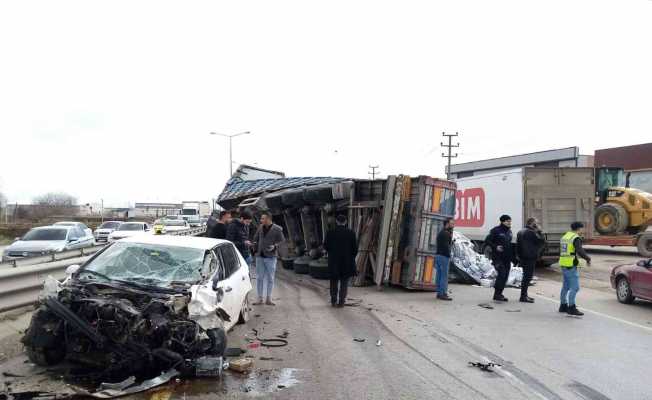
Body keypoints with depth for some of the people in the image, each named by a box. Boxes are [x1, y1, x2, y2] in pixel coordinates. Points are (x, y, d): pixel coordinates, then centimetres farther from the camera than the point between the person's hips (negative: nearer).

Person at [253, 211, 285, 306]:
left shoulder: (277, 229, -8)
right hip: (259, 256, 4)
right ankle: (260, 299, 12)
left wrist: (274, 246, -22)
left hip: (271, 257, -4)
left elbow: (282, 241, -6)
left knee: (270, 278, 4)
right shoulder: (260, 227, 6)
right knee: (259, 278, 4)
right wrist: (255, 249, 6)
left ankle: (268, 299, 13)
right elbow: (256, 239, 17)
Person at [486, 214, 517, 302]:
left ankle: (499, 294, 17)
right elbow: (488, 240, -9)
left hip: (507, 258, 8)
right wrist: (495, 247, -23)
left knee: (505, 276, 8)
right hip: (498, 257, -8)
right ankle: (497, 294, -9)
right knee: (502, 274, -16)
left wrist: (513, 257, 20)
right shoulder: (496, 230, -9)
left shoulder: (509, 231, 14)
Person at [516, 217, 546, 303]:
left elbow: (517, 245, 17)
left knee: (526, 276, 17)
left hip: (523, 257, 10)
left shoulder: (521, 232, 14)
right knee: (527, 277, -6)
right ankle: (523, 296, -5)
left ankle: (524, 295, 22)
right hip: (530, 258, -10)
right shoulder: (531, 233, -16)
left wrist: (519, 256, 21)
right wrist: (539, 231, -5)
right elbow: (542, 241, -14)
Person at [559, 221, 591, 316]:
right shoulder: (576, 238, -12)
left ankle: (563, 306, 21)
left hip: (563, 265, 9)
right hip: (571, 266, -9)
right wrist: (588, 258, -12)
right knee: (574, 287, -7)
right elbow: (580, 251, -25)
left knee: (566, 286, 16)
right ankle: (571, 308, -8)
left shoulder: (564, 236, 15)